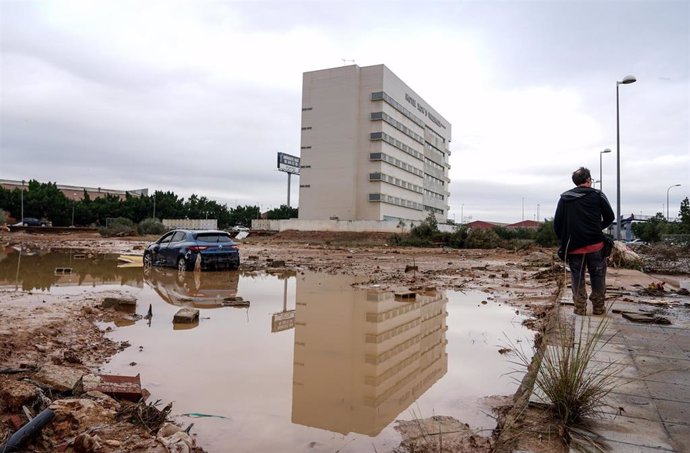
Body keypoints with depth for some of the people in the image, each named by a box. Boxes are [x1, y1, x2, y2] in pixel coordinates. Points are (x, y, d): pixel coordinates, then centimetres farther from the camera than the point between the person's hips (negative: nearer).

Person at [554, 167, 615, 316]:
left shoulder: (564, 198, 4)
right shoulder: (597, 195, -1)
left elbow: (557, 223, 3)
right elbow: (609, 217, 3)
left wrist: (563, 241, 14)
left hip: (574, 246, 2)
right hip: (595, 244, -1)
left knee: (577, 276, 10)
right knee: (597, 275, 10)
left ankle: (580, 307, 9)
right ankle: (598, 307, 16)